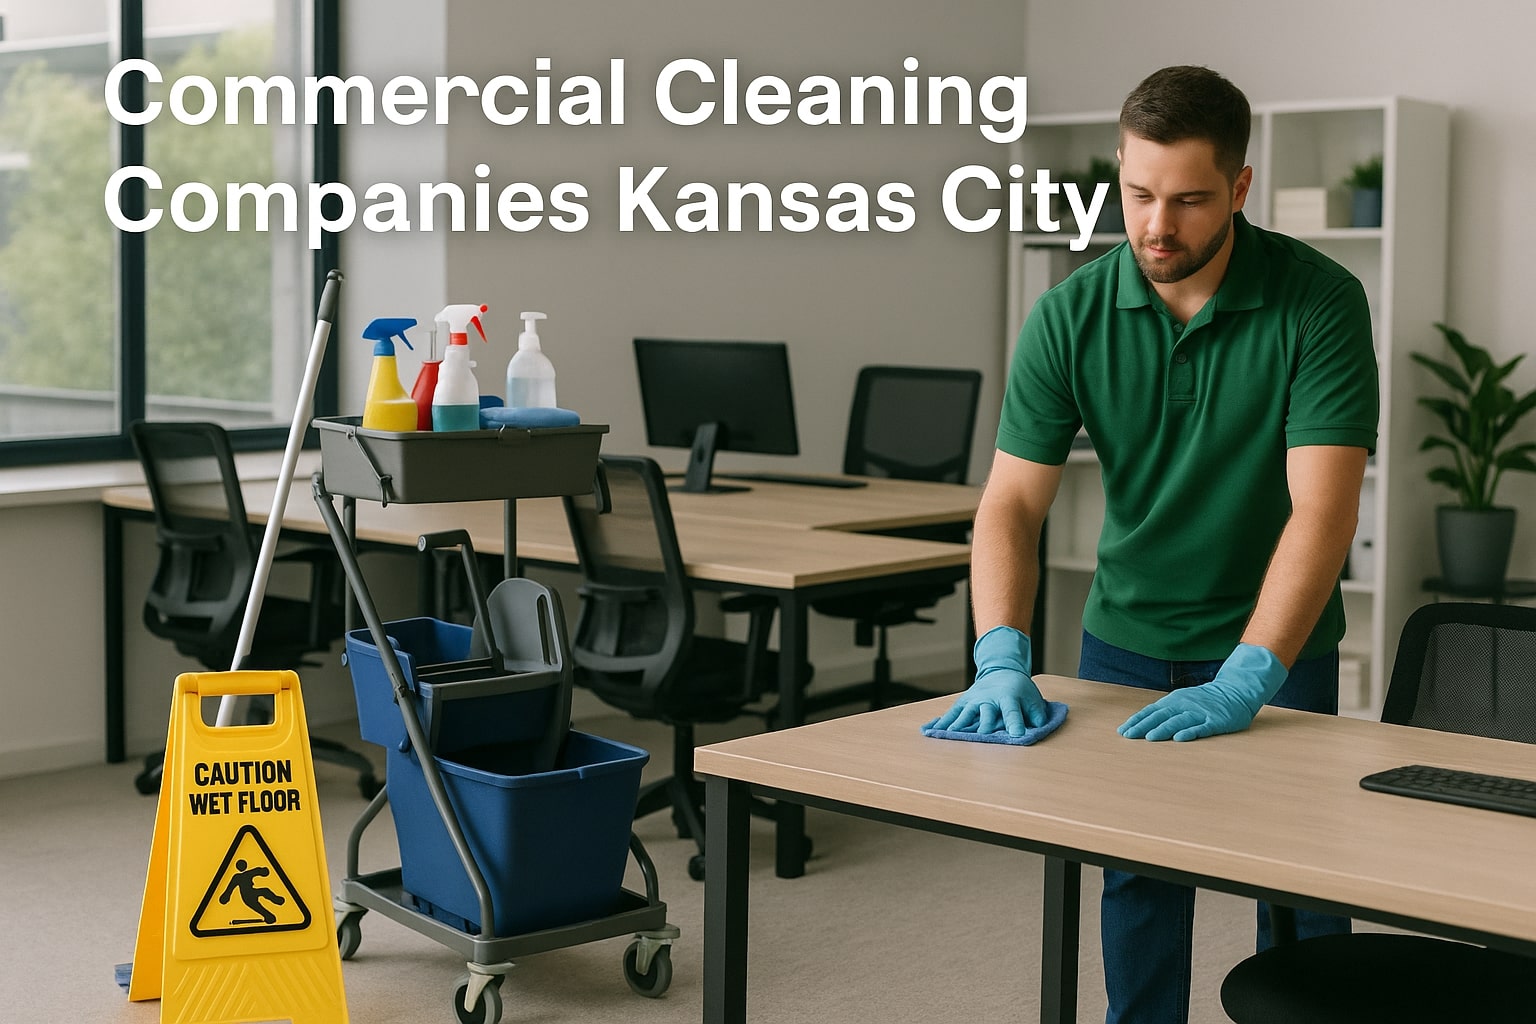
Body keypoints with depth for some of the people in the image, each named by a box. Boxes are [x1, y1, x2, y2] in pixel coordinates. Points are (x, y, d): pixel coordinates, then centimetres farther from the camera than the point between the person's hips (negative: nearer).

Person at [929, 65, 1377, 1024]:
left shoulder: (1319, 301, -19)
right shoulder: (1073, 314, -12)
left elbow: (1323, 506, -26)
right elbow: (1013, 500, -14)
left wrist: (1244, 681, -35)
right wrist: (1003, 659, -29)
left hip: (1277, 647, -2)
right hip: (1126, 640, 2)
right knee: (1136, 887, 13)